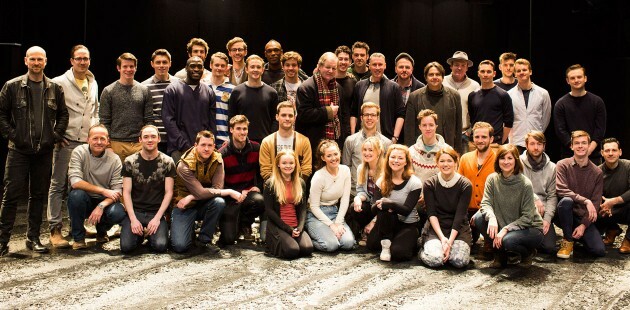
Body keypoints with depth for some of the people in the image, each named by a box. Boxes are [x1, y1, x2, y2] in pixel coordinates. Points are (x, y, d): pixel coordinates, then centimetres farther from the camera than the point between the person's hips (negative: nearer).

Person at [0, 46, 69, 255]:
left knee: (39, 195, 9)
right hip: (19, 150, -3)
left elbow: (63, 114, 14)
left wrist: (56, 135, 2)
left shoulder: (55, 88, 7)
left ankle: (33, 238, 18)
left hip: (44, 151, 3)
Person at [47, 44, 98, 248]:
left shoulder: (93, 84, 13)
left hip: (87, 141, 5)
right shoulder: (60, 82, -4)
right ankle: (55, 230, 2)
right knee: (58, 185, -2)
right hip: (66, 141, -5)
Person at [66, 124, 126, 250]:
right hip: (83, 202, -1)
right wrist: (103, 191, -25)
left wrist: (101, 206, -28)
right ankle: (78, 237, -11)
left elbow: (117, 191, -11)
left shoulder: (114, 159, -7)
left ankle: (102, 231, 10)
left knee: (118, 213, -29)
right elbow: (75, 182, -23)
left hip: (104, 202, 1)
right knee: (76, 194, -34)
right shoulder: (79, 152, -11)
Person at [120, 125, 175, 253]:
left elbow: (168, 193, -1)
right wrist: (133, 219, -12)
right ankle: (140, 234, 13)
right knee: (126, 246, -21)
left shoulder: (167, 162, 1)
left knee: (160, 246, -24)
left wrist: (157, 218, -12)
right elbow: (126, 192, 0)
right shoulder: (130, 162, 3)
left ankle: (150, 234, 11)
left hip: (157, 212, -1)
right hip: (135, 211, 1)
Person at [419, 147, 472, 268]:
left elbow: (460, 216, -10)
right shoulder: (429, 184, -1)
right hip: (435, 228, 0)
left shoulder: (465, 185, -4)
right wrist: (442, 238, -20)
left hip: (458, 229, 1)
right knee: (434, 259, -28)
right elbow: (431, 214, -7)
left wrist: (450, 241, -21)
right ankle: (424, 250, 6)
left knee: (460, 260, -27)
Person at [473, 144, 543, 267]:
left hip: (529, 228, -4)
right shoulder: (492, 179, -5)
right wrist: (491, 217, -35)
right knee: (479, 218, -19)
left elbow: (527, 217, -18)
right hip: (503, 225, 5)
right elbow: (486, 203, -13)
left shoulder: (525, 184, -17)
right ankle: (500, 254, 1)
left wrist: (506, 229, -28)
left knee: (508, 240, -35)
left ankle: (528, 252, 4)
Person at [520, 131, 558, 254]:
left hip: (542, 212, 2)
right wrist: (535, 198, -20)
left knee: (550, 247, -14)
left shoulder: (552, 168, 8)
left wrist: (547, 219, -6)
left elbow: (552, 196, 4)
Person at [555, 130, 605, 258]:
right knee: (566, 201, -37)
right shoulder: (563, 165, -4)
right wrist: (585, 201, -26)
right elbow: (561, 190, -18)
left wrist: (584, 225, -12)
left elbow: (596, 203, -1)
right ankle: (567, 241, -16)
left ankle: (577, 235, 17)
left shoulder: (597, 172, 3)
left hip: (583, 217, 3)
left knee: (599, 250, -17)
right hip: (564, 215, -2)